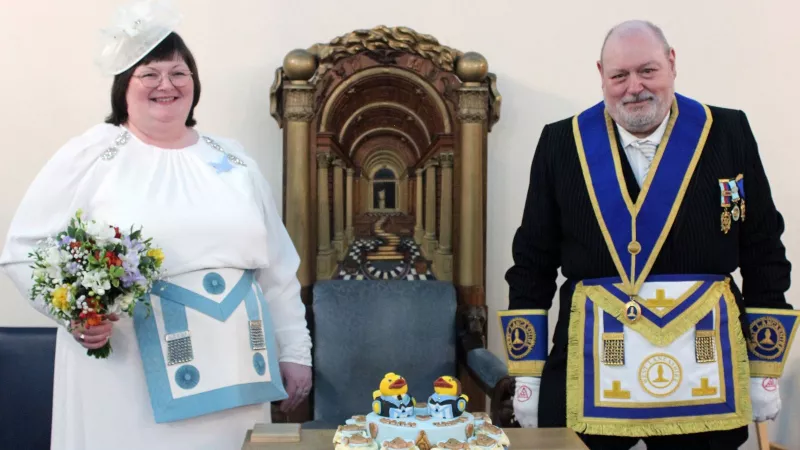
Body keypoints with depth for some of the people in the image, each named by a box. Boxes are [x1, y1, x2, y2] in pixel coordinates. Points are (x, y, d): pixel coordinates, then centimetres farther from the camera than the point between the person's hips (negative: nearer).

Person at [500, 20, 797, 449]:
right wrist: (525, 374, 1)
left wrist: (765, 372, 4)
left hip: (705, 376, 1)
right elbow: (533, 262, 5)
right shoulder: (561, 143, 2)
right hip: (587, 371, 0)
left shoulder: (728, 133, 2)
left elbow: (763, 254, 5)